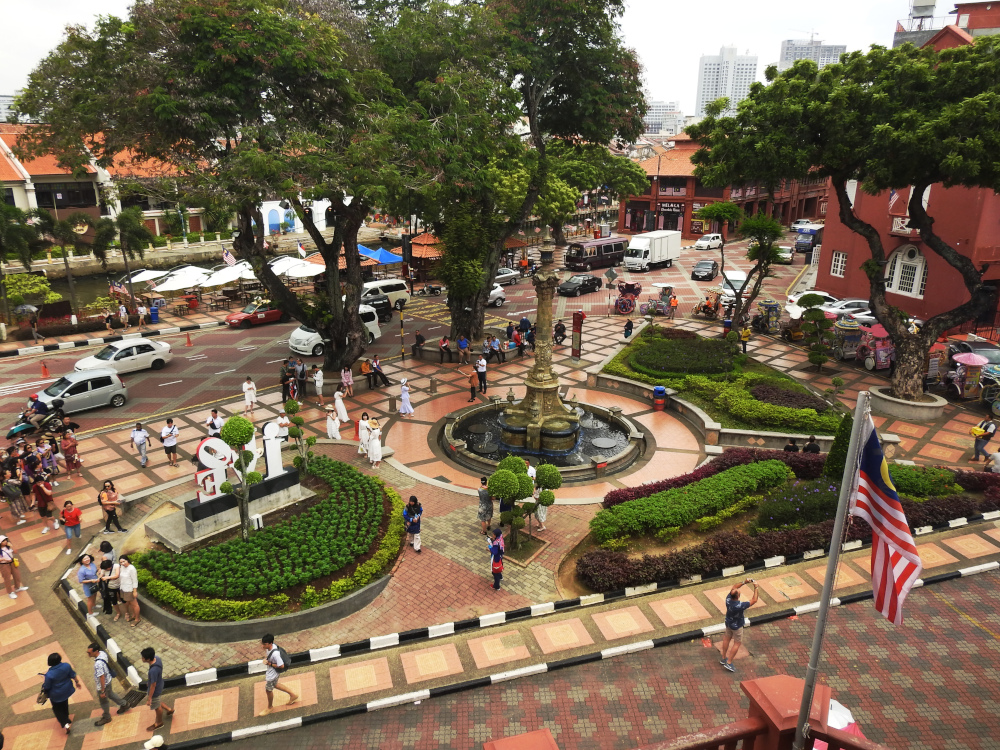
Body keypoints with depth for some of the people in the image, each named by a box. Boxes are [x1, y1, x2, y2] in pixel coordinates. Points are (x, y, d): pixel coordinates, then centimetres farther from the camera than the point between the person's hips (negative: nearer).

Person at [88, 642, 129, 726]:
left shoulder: (98, 664, -39)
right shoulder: (102, 653, -14)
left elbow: (102, 678, -32)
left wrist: (102, 691, -22)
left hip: (104, 684, -8)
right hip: (109, 679, 8)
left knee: (103, 701, 17)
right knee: (110, 694, 31)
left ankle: (106, 717, 41)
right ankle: (124, 705, 49)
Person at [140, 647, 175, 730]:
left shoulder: (153, 671, -41)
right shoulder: (156, 658, -17)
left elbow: (153, 685, -28)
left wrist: (149, 698, -15)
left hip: (155, 690, -7)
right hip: (159, 685, 7)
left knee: (156, 706, 19)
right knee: (157, 701, 30)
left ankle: (159, 723, 45)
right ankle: (169, 710, 47)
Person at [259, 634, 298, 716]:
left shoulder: (275, 654, -40)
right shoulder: (270, 646, -16)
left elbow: (281, 666, -31)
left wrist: (269, 663, -27)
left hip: (272, 674, -8)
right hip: (269, 671, 8)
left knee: (268, 690, 16)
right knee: (274, 685, 29)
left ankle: (270, 707, 46)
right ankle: (292, 694, 43)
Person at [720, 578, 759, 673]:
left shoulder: (728, 599, -23)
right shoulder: (740, 605, -39)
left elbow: (734, 586, -5)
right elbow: (754, 600, -28)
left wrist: (744, 582, -14)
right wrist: (755, 587, -22)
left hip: (728, 623, 6)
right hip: (737, 626, -6)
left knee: (727, 638, 24)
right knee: (737, 643, 14)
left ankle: (724, 658, 39)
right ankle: (729, 663, 18)